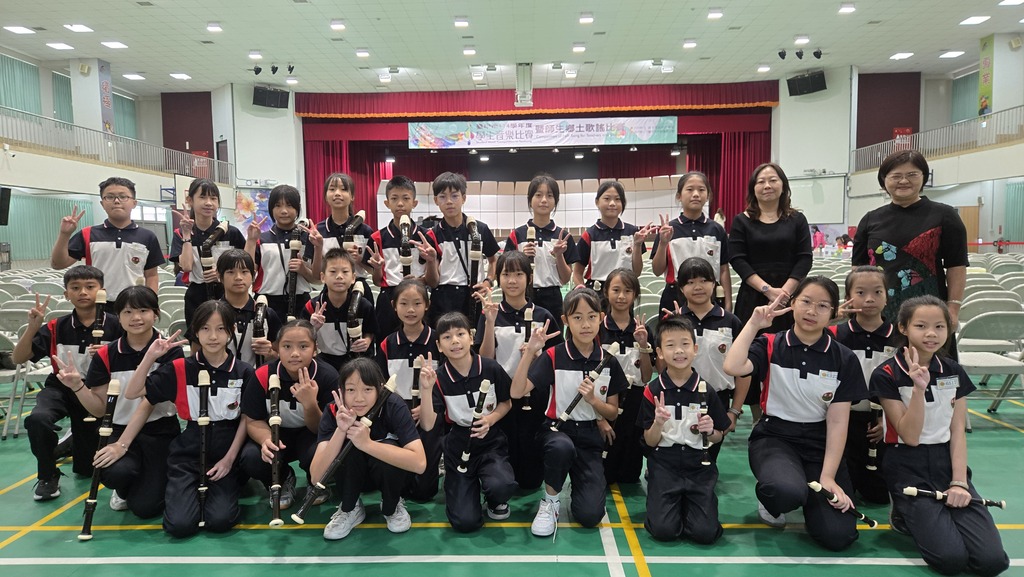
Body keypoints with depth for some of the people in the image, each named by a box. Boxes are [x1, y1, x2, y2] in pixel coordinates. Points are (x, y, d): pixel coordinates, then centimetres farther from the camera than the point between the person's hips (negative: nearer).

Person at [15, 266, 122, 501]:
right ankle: (48, 476, -9)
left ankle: (76, 440, 44)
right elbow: (18, 359, -8)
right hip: (61, 388, 1)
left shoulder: (114, 326, -13)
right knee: (37, 419, -36)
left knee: (86, 469, 6)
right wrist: (33, 326, -21)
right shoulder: (56, 327, -7)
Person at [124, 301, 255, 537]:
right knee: (180, 525, -16)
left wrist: (229, 459, -7)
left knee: (220, 521, -19)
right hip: (187, 456, 1)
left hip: (225, 456, -1)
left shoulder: (244, 373, -3)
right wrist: (150, 356, -16)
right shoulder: (179, 369, -2)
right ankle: (190, 491, 17)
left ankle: (229, 487, 14)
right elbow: (131, 393, -5)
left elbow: (246, 419, 0)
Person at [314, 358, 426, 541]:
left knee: (388, 447, -32)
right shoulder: (334, 412, -22)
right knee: (347, 447, -29)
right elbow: (316, 475, -30)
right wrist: (340, 431, -44)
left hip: (390, 475, -1)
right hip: (351, 476, 1)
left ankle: (392, 507, -2)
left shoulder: (394, 406, -27)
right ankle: (350, 509, -3)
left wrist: (367, 443, -46)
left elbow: (419, 463, -38)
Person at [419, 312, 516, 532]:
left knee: (502, 486, -33)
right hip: (458, 446, 1)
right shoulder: (438, 378, -11)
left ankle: (496, 502, 7)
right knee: (465, 522, -7)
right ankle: (469, 485, 27)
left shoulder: (491, 368, -11)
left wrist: (489, 419, -14)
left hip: (490, 442, 0)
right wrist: (426, 389, -29)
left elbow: (507, 402, 6)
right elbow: (427, 425, -18)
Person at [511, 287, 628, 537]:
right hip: (557, 428, -2)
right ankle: (549, 501, -11)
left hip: (589, 435, 2)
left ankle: (579, 479, 21)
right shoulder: (553, 356, -10)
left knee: (590, 515, -14)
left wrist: (593, 400, -15)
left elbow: (613, 413, 6)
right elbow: (517, 392, -20)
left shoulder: (608, 361, -1)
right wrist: (530, 352, -30)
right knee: (562, 447, -41)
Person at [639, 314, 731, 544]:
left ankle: (688, 502, 18)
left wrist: (710, 431, -14)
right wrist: (658, 423, -22)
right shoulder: (653, 390, -5)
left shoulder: (705, 390, -2)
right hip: (664, 465, -1)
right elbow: (650, 442, -2)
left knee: (704, 533, -14)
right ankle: (674, 502, 16)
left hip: (699, 466, 1)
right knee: (663, 530, -17)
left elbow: (718, 438, 8)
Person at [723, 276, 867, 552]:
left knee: (837, 536, -15)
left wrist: (828, 477, -12)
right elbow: (732, 368, -27)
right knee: (788, 492, -36)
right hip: (774, 438, -2)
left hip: (820, 443, 2)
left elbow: (838, 422, -5)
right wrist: (754, 324, -21)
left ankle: (809, 496, 19)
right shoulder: (770, 345, -6)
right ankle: (771, 497, 4)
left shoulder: (844, 359, -2)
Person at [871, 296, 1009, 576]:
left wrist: (959, 482, -8)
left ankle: (922, 517, 11)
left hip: (949, 463, 5)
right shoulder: (886, 375, -10)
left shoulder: (954, 372, 5)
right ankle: (905, 515, 8)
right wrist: (919, 388, -25)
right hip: (909, 469, -4)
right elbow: (910, 436, -13)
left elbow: (958, 432, 3)